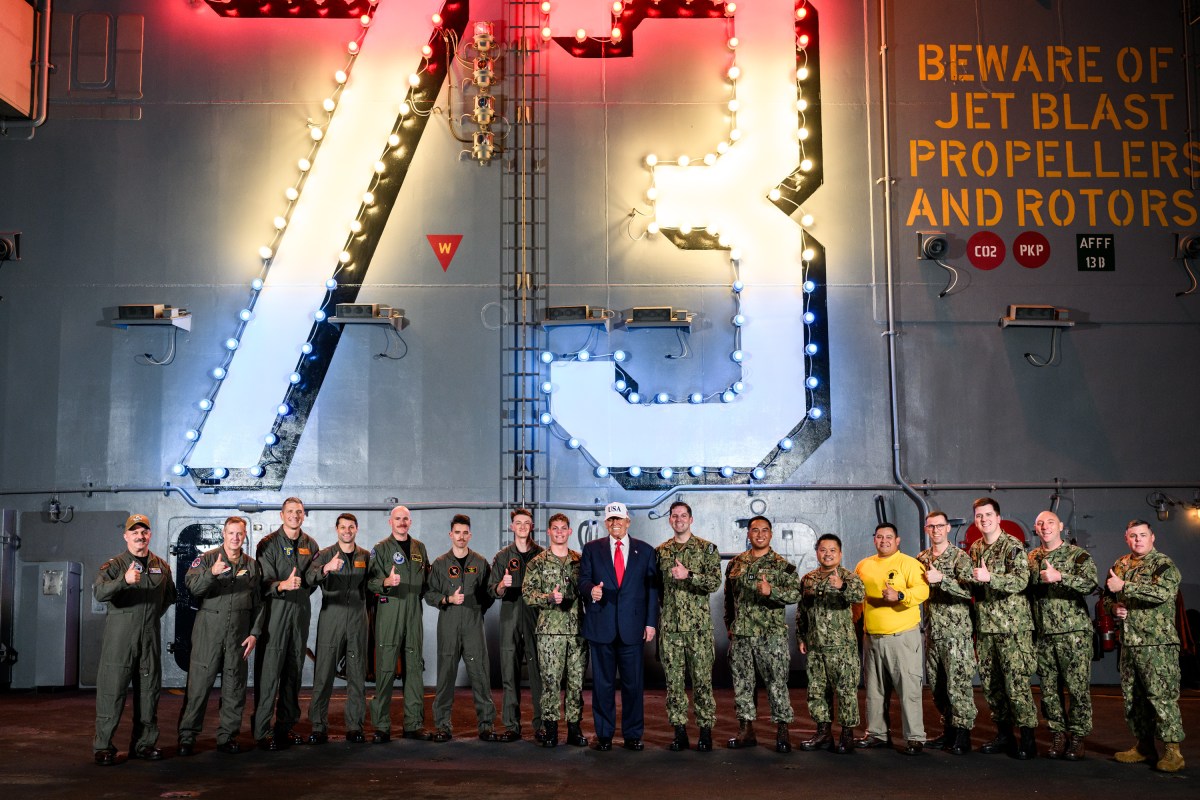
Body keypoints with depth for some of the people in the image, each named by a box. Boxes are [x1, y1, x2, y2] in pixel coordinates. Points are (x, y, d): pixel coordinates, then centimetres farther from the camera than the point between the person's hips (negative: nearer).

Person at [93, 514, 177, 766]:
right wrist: (124, 580, -37)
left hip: (150, 637, 4)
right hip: (119, 638, -4)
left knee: (149, 690, 8)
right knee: (112, 690, -4)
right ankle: (103, 746, 6)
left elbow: (169, 596, 26)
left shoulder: (161, 567, 12)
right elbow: (99, 592, -20)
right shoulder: (114, 565, -2)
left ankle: (144, 743, 18)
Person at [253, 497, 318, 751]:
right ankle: (263, 730, 0)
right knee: (269, 671, -7)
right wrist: (282, 585, -27)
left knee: (294, 670, 9)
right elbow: (264, 583, -11)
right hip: (274, 612, -5)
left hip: (301, 611, 5)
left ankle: (286, 725, 19)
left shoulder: (310, 545, 11)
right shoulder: (268, 544, -3)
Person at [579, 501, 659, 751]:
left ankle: (633, 735, 15)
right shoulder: (592, 549, 8)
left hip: (632, 626, 0)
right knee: (602, 683, 5)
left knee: (633, 683, 3)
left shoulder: (645, 551, 8)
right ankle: (604, 734, 16)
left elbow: (652, 589, 7)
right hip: (601, 625, 0)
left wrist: (651, 622, 1)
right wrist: (591, 590, -18)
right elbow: (583, 581, 6)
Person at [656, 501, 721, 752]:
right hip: (669, 626, 3)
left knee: (702, 679, -1)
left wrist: (688, 574, -21)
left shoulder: (707, 548, 2)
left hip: (698, 625, -3)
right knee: (674, 679, 4)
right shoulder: (661, 551, 11)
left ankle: (705, 731, 9)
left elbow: (715, 582, -8)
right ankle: (679, 730, 13)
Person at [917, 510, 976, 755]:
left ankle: (962, 736, 2)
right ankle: (948, 729, 22)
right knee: (936, 685, 11)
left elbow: (969, 590, -17)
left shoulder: (960, 557, -6)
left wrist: (942, 578, -26)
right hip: (932, 632, 6)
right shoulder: (921, 558, 12)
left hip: (957, 633, -6)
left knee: (959, 684, -5)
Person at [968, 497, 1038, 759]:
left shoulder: (1013, 546, -7)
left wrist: (990, 577, -33)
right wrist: (973, 582, 4)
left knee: (1016, 683, -6)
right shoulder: (975, 548, 14)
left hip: (1012, 626, -7)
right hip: (984, 627, 7)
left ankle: (1027, 738, 5)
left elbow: (1021, 580, -21)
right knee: (990, 683, 9)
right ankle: (1004, 735, 21)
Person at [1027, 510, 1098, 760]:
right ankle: (1058, 734, 18)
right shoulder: (1031, 559, 12)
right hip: (1043, 635, 4)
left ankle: (1077, 737, 10)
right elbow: (1025, 590, 19)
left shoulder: (1078, 555, -1)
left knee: (1078, 688, -2)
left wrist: (1060, 576, -31)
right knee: (1048, 689, 6)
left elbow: (1090, 584, -18)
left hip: (1074, 633, -4)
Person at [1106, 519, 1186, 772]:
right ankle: (1144, 746, 21)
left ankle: (1173, 750, -1)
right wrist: (1113, 607, 2)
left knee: (1162, 696, -8)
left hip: (1158, 643, -7)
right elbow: (1107, 595, 25)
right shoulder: (1120, 565, 14)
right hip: (1129, 642, 7)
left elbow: (1163, 591, -25)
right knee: (1132, 697, 11)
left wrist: (1124, 587, -23)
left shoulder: (1164, 565, -6)